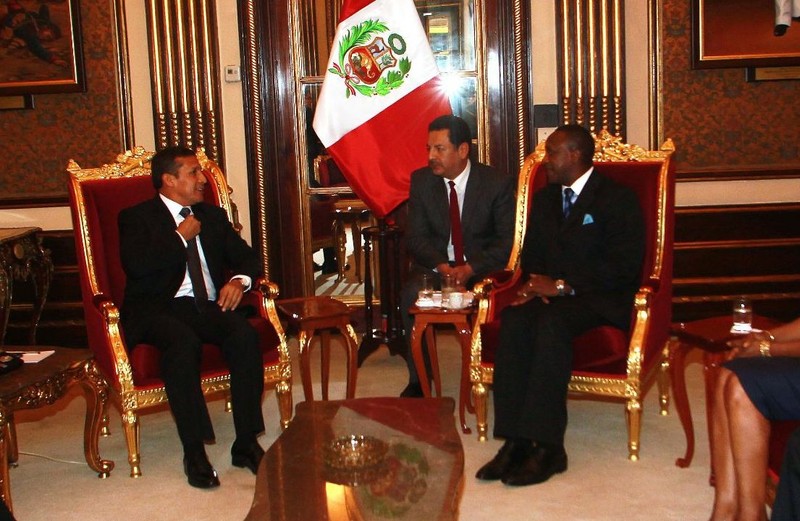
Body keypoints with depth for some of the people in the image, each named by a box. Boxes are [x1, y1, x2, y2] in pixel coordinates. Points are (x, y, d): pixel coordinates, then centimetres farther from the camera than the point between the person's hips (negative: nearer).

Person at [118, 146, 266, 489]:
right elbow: (136, 265, -14)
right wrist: (181, 237, -5)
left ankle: (246, 444, -22)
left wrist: (240, 280, -4)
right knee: (183, 342, -37)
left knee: (244, 333, -28)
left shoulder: (212, 216, 21)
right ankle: (193, 453, -29)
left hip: (208, 306, 4)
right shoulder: (136, 218, 5)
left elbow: (247, 256, 19)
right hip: (159, 309, -4)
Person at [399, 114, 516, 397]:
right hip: (435, 263, 2)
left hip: (481, 265, -2)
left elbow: (507, 241, -9)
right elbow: (416, 236, 0)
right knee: (411, 294, -30)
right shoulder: (421, 180, 1)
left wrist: (470, 269, -24)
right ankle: (418, 379, -14)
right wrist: (442, 266, -20)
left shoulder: (497, 183, -7)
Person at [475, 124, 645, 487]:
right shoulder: (544, 199, 21)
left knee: (552, 321, -37)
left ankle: (547, 446, -36)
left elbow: (623, 267, -11)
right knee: (514, 319, -29)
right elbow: (531, 255, 22)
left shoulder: (618, 199, -2)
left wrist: (562, 286, -16)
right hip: (550, 293, 6)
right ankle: (514, 441, -32)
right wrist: (535, 284, -2)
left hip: (601, 299, -5)